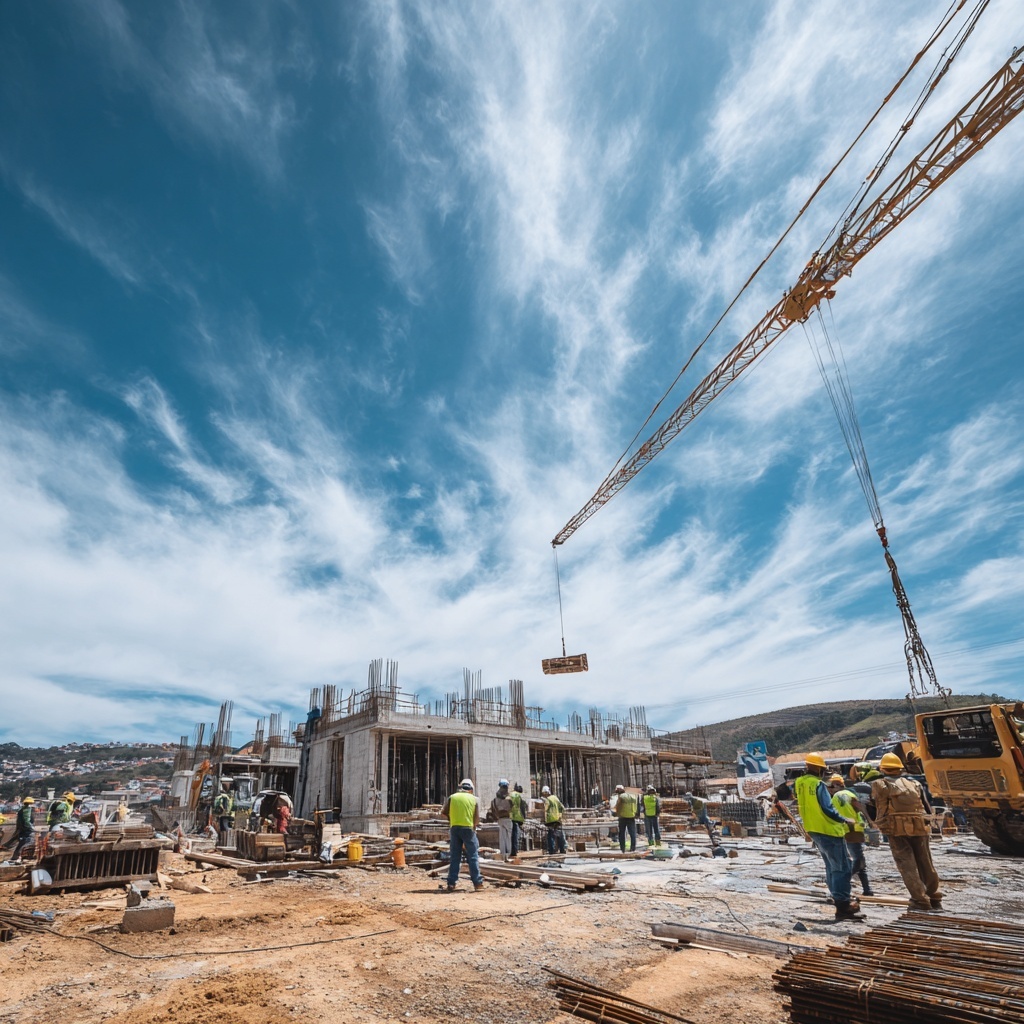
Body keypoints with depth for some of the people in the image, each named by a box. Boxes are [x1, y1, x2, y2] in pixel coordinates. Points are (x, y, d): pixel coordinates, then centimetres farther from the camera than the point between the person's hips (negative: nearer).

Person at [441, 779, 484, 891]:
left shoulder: (452, 797, 7)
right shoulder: (474, 799, 5)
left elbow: (443, 811, 3)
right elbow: (477, 818, 2)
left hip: (454, 828, 2)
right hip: (468, 828, -1)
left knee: (454, 857, 9)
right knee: (473, 856, 7)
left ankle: (451, 883, 8)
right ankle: (477, 882, 6)